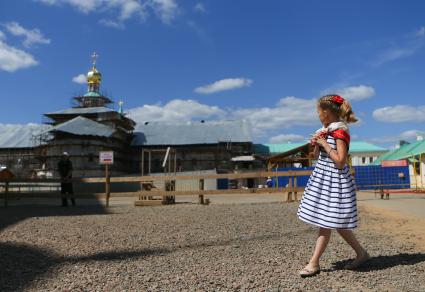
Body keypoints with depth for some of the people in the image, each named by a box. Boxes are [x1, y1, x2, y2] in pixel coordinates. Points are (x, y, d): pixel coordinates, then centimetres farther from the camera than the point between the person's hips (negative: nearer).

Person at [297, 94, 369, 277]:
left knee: (326, 223, -2)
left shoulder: (341, 132, -14)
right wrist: (316, 145, 0)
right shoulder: (326, 131, 11)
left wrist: (324, 143, -18)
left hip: (334, 181, -9)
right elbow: (317, 157, 18)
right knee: (337, 224, 13)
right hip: (322, 178, 9)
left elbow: (340, 161, -22)